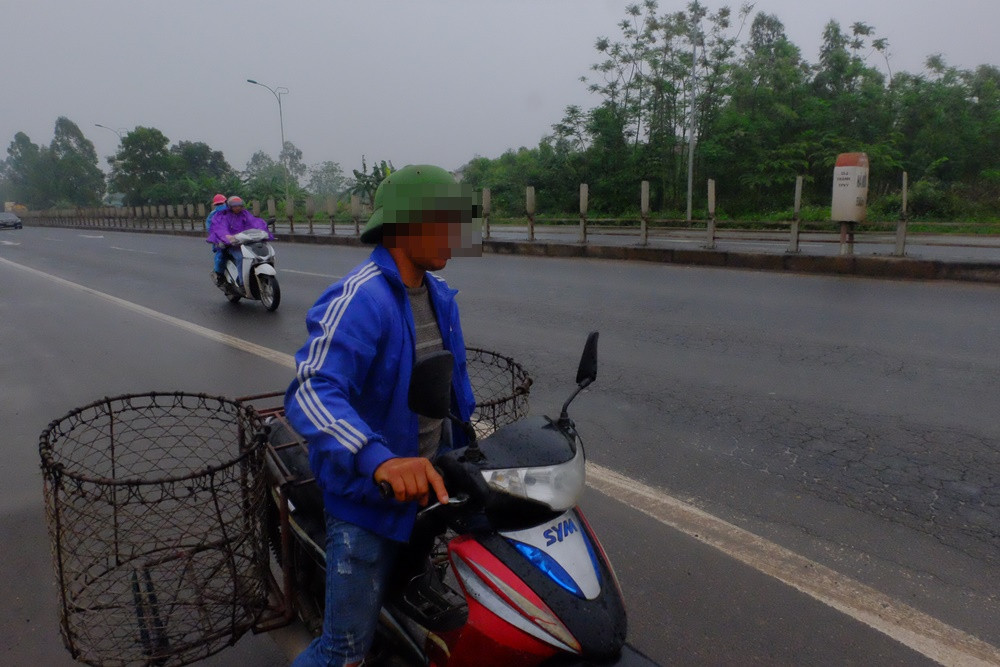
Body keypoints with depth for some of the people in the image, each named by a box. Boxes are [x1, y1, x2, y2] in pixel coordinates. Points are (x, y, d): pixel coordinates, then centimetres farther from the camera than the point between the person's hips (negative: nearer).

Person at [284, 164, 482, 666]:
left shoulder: (438, 293, 4)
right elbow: (311, 391, -38)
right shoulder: (358, 300, -25)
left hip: (430, 481, 8)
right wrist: (378, 460, -53)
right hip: (370, 495, -8)